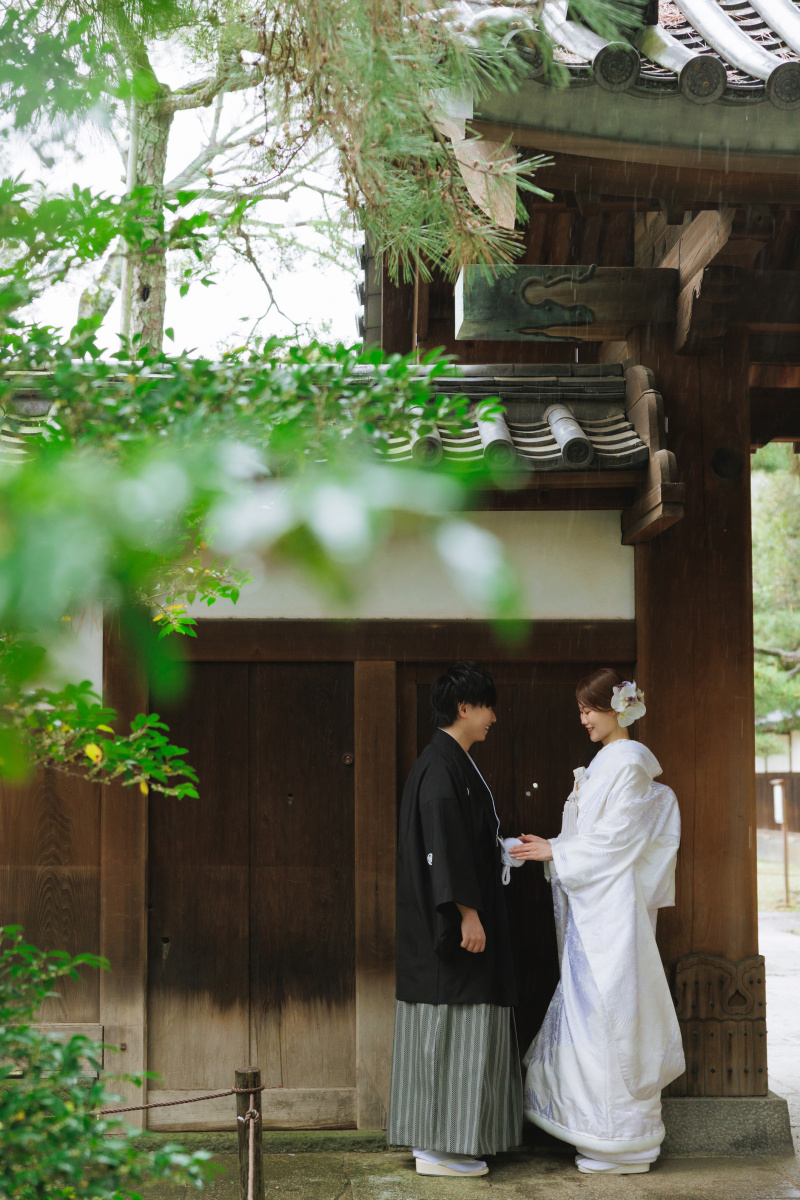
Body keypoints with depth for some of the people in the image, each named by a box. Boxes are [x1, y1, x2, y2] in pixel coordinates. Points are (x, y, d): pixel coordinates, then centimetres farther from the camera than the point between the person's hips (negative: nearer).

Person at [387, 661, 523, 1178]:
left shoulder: (451, 763, 15)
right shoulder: (442, 767, -17)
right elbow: (444, 846, -22)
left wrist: (507, 847, 23)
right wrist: (467, 914, -23)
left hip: (447, 918, 11)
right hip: (450, 920, -11)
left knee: (449, 1031, 13)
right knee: (451, 1026, -6)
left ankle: (438, 1141, 19)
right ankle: (439, 1147, 0)